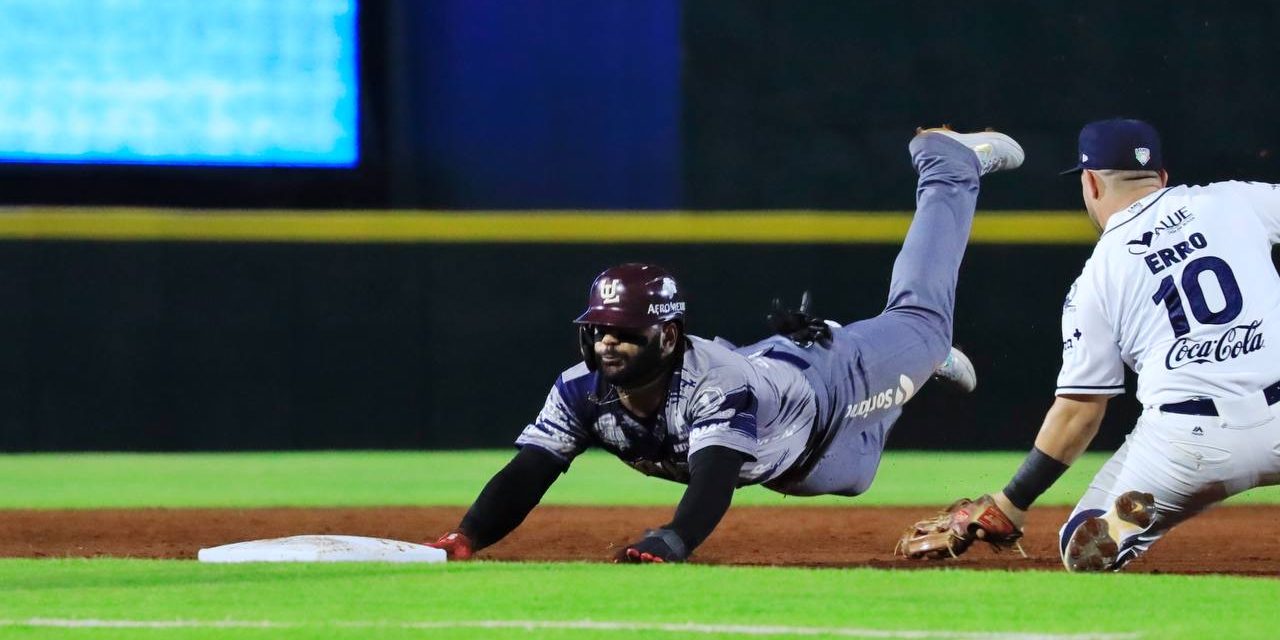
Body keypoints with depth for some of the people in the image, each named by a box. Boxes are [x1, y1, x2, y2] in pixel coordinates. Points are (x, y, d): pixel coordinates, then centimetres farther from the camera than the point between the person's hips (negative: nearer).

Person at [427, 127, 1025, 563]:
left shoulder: (716, 385, -47)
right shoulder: (583, 390, -32)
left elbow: (713, 482, -62)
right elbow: (526, 475, -37)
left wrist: (668, 544, -82)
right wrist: (463, 539, -57)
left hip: (824, 387, -5)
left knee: (920, 322, 19)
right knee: (851, 471, 33)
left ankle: (950, 163, 42)